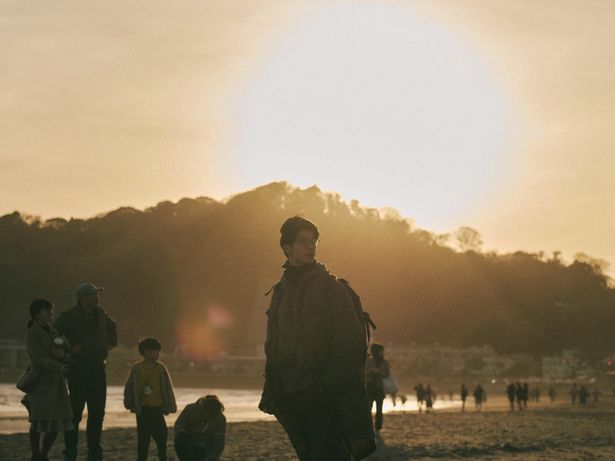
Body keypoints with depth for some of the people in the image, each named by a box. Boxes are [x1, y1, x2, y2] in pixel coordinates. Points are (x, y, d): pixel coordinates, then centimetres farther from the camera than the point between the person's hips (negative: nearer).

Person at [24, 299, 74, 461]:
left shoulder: (53, 331, 13)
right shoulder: (32, 333, -7)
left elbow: (62, 354, 7)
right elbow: (39, 358, -18)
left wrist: (59, 352, -16)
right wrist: (57, 366, -31)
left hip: (57, 382, 6)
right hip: (40, 381, -6)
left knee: (59, 422, 2)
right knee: (38, 421, -7)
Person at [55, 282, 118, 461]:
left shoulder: (101, 314, 10)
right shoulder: (69, 316, -8)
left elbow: (112, 328, 27)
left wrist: (110, 343, 14)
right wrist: (69, 350, -15)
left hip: (98, 368, 6)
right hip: (78, 370, -6)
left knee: (97, 412, 7)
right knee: (76, 411, -7)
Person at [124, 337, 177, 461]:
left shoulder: (161, 368, -3)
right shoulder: (137, 368, -5)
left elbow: (167, 387, 3)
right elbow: (129, 386, 3)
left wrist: (169, 406, 2)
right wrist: (129, 403, 3)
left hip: (157, 408, 1)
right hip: (142, 408, -1)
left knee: (161, 434, 1)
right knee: (143, 437, 6)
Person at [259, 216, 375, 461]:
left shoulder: (332, 288, -3)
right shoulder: (281, 291, 14)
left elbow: (350, 342, -9)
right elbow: (273, 347, 19)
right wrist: (271, 391, 12)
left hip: (325, 395, -6)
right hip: (292, 399, 6)